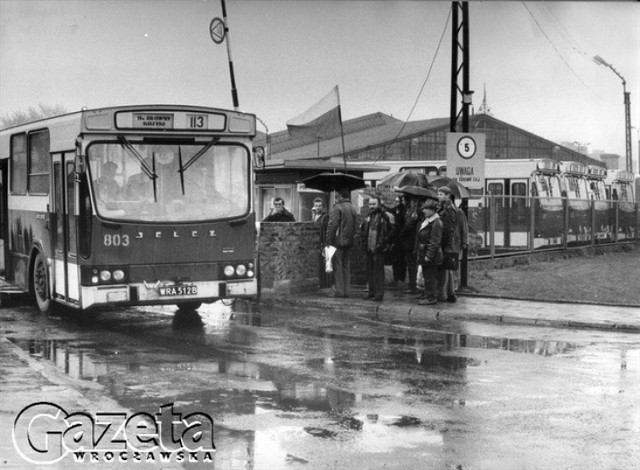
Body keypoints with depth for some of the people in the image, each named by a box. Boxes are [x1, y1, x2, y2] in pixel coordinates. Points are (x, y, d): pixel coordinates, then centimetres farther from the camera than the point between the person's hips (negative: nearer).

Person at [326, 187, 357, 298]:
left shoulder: (337, 207, -13)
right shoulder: (352, 208, 11)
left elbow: (332, 225, -16)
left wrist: (328, 240, -13)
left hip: (338, 241, -7)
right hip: (349, 242, 7)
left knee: (337, 266, -3)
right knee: (346, 266, 11)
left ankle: (338, 291, -4)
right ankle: (346, 290, 12)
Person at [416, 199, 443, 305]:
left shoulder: (436, 223, -17)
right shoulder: (425, 220, 12)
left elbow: (435, 242, -20)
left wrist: (429, 255, -20)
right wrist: (419, 253, 17)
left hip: (431, 254, -10)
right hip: (424, 253, 10)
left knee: (430, 276, -3)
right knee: (426, 275, 18)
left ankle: (431, 297, 4)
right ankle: (427, 294, 28)